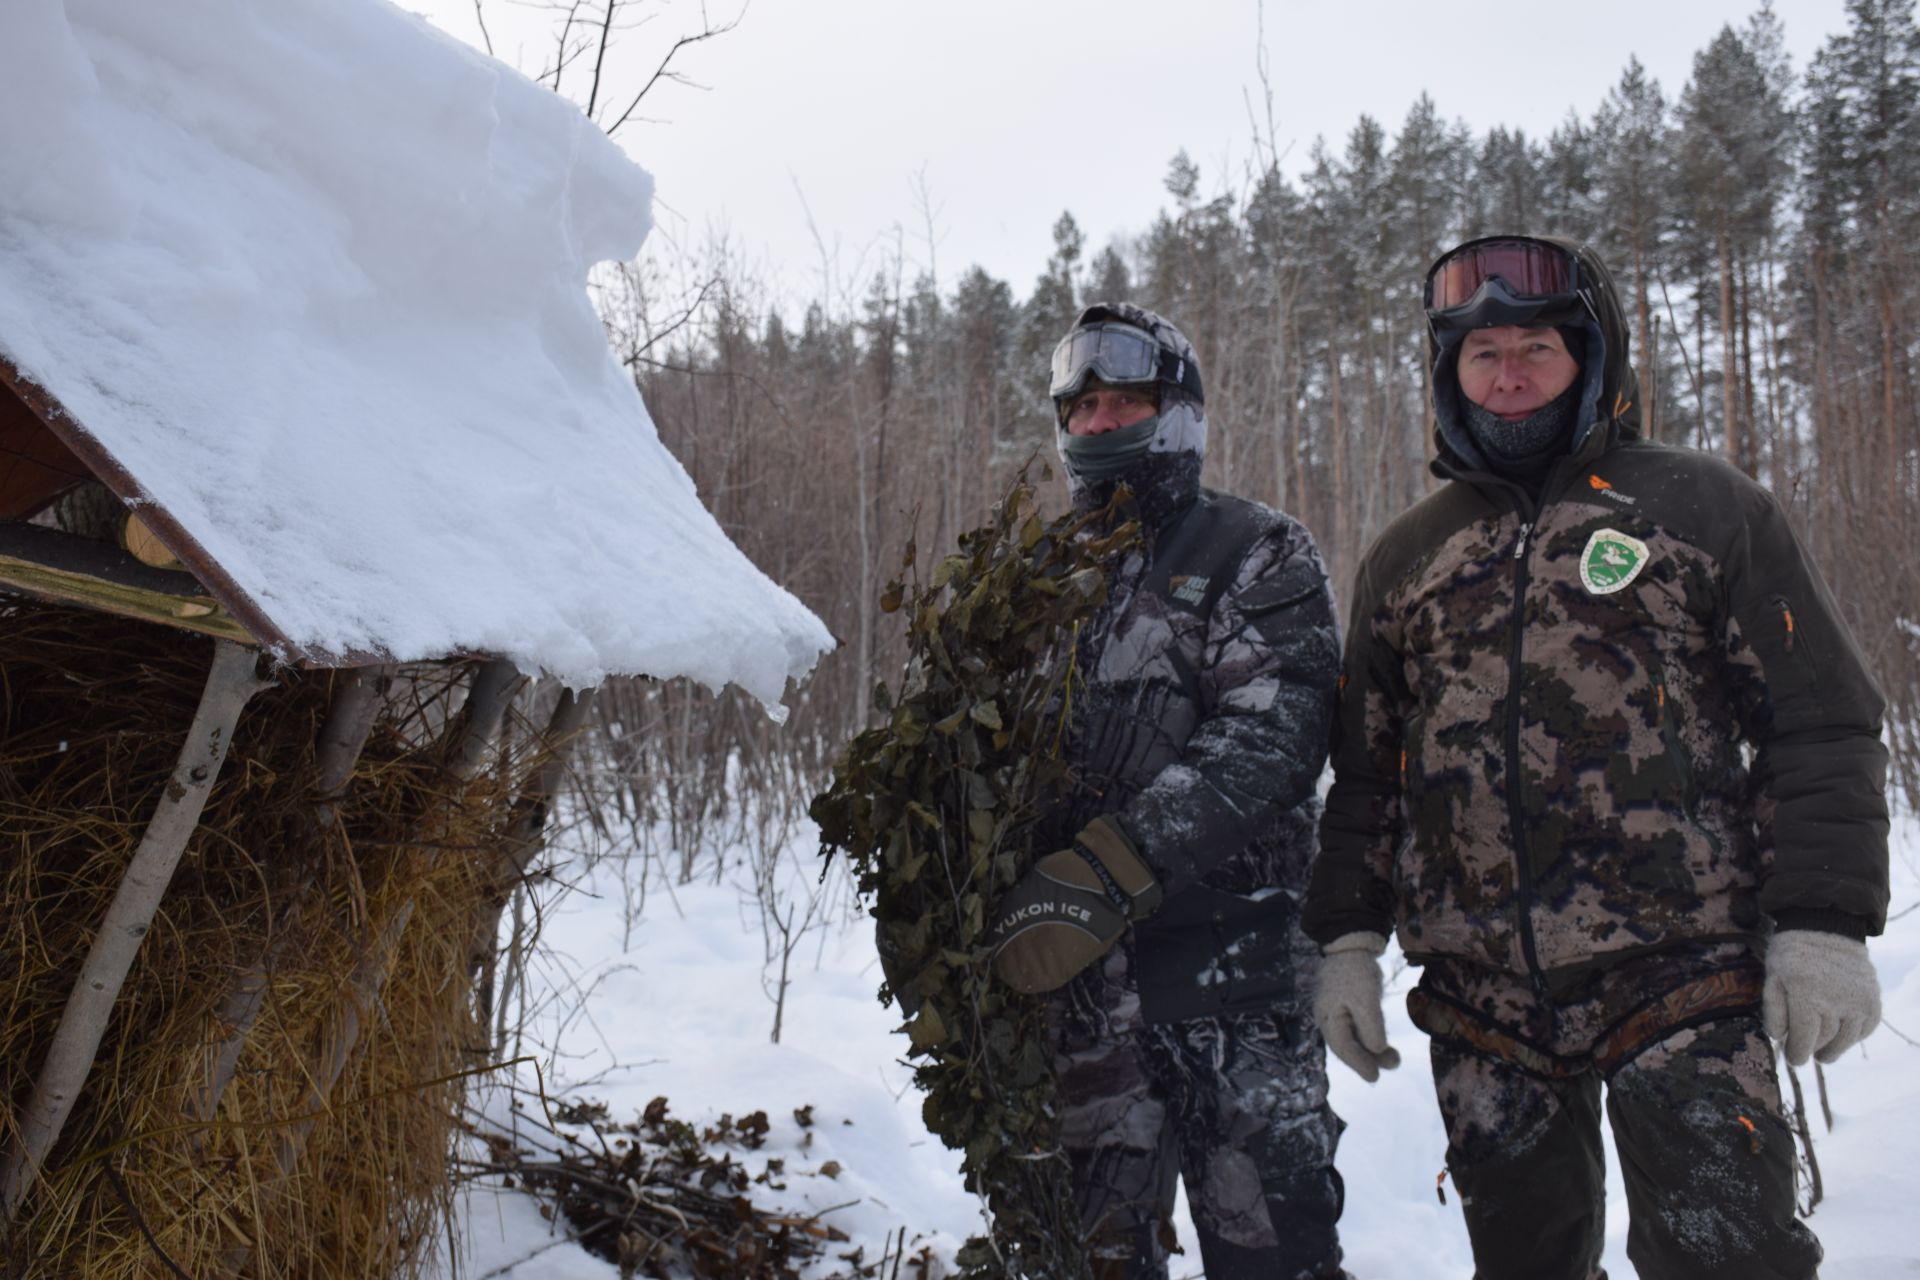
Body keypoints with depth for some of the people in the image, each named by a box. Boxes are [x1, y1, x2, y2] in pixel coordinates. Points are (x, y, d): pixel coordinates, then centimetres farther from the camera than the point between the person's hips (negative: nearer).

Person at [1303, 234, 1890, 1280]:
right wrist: (1347, 937, 10)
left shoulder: (1702, 507, 5)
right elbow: (1363, 770, 16)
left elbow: (1819, 725, 2)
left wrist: (1822, 922, -7)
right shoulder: (1406, 555, 13)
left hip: (1681, 984, -3)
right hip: (1481, 999, 3)